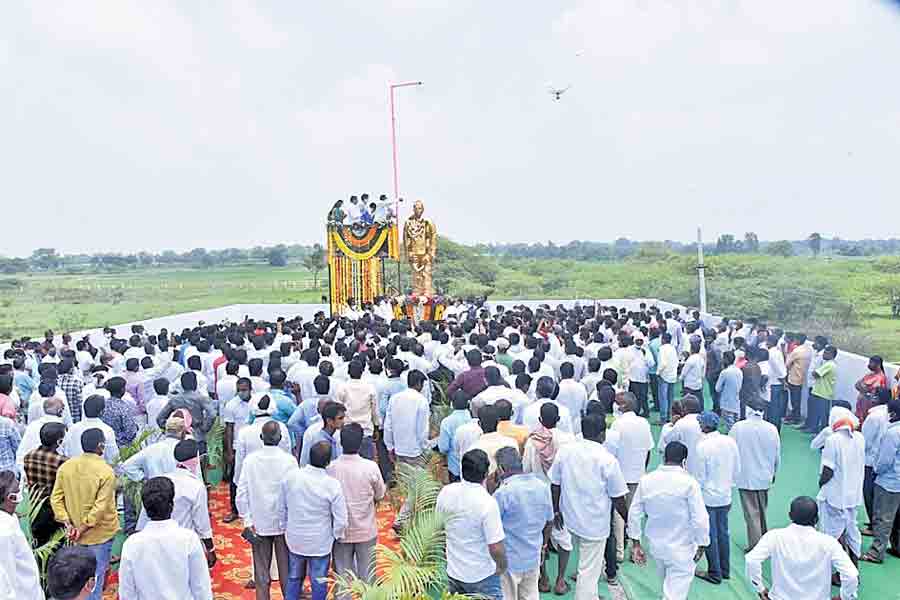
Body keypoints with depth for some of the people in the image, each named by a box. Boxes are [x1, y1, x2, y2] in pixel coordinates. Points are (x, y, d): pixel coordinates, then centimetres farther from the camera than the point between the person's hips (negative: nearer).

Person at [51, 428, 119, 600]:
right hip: (99, 532, -5)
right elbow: (100, 507, -22)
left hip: (74, 532, 5)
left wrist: (67, 523, -3)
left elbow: (56, 498, -2)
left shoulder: (65, 466, -4)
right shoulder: (106, 471, -21)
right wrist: (83, 529, -12)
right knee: (96, 573, 8)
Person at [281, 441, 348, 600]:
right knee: (319, 583, 16)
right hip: (321, 543, -3)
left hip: (294, 539, 3)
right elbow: (341, 520, -16)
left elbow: (283, 507, -1)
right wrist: (334, 536, 3)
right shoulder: (332, 485, -23)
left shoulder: (290, 477, -16)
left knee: (293, 579, 23)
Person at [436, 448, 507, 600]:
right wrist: (502, 567, -4)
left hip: (453, 573, 5)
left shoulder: (446, 492, -12)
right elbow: (496, 548, -24)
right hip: (482, 577, -4)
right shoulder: (488, 503, -28)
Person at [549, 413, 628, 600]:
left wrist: (556, 510, 13)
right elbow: (617, 499, -12)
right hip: (595, 524, -5)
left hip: (570, 519, 5)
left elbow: (555, 484, 1)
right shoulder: (607, 460, -19)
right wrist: (628, 519, 4)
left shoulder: (564, 451, -7)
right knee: (589, 571, 7)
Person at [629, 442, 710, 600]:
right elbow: (700, 518, -16)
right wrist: (701, 545, -1)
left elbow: (634, 514, -1)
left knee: (667, 584, 28)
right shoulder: (689, 483, -18)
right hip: (681, 550, -5)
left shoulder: (646, 480, -5)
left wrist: (636, 543, 8)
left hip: (656, 546, 5)